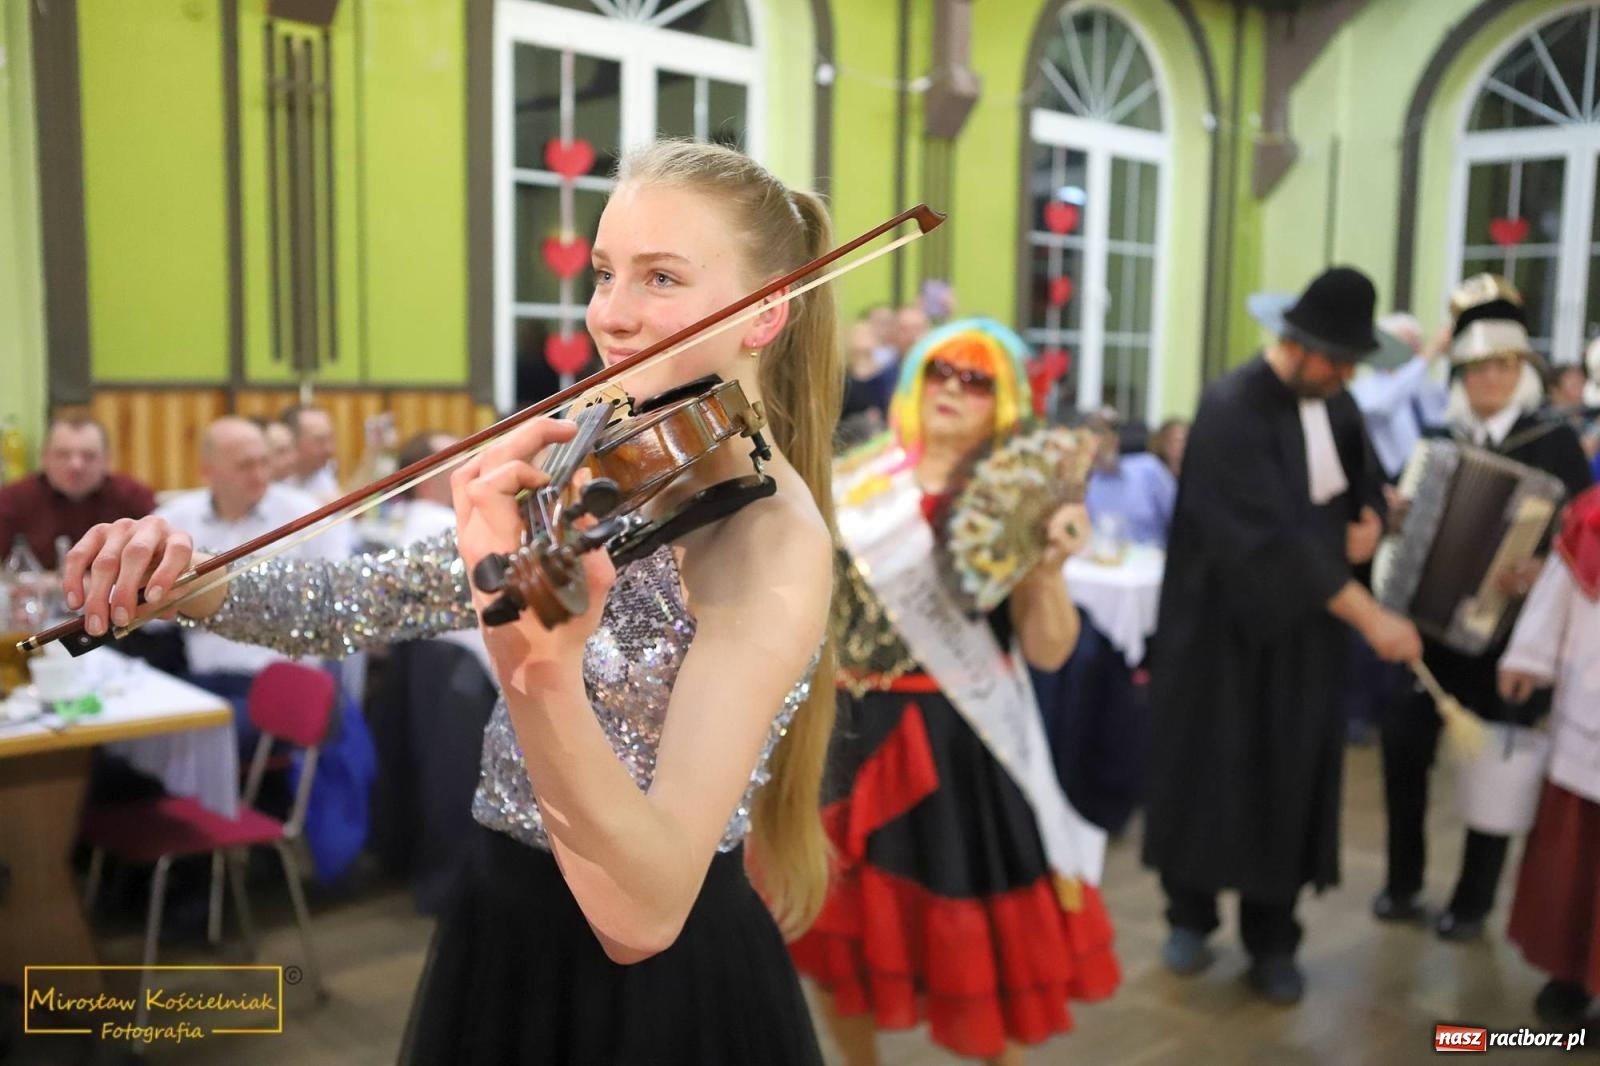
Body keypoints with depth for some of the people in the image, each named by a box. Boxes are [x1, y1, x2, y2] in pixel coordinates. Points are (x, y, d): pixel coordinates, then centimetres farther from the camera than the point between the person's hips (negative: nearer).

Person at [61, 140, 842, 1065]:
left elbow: (643, 915, -32)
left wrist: (541, 674, -47)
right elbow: (372, 600, 3)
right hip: (501, 949, 7)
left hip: (660, 990, -6)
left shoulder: (771, 539, -23)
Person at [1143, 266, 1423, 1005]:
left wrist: (1369, 521, -6)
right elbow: (1273, 539, -28)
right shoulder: (1230, 409, -22)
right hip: (1226, 620, -5)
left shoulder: (1333, 401, 1)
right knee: (1207, 768, 6)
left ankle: (1272, 941, 22)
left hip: (1307, 623, 6)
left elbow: (1363, 478, 19)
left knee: (1292, 776, 9)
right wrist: (1369, 617, -27)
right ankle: (1190, 917, 27)